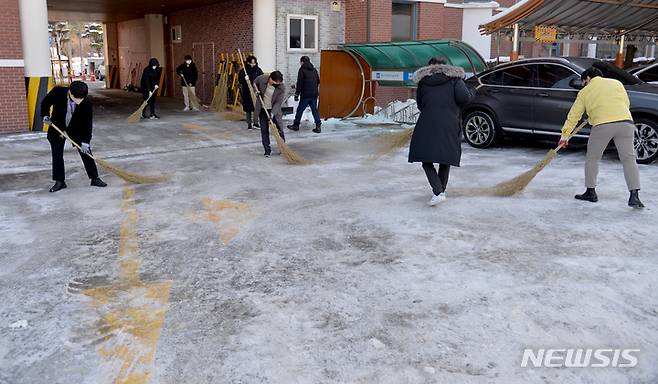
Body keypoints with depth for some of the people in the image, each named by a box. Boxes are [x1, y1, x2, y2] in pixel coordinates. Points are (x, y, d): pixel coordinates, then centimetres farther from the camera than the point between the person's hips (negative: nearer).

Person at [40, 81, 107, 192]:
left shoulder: (86, 103, -26)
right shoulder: (57, 92, -25)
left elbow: (87, 123, -20)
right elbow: (45, 103, -4)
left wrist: (85, 141, -23)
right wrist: (45, 115, -16)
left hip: (76, 129, 0)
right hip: (57, 128, 0)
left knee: (86, 152, -1)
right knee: (57, 154, 1)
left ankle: (94, 178, 9)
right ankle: (59, 181, 11)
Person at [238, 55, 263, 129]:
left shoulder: (258, 70, 5)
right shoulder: (243, 70, -3)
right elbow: (239, 79, -12)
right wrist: (244, 79, -34)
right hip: (247, 92, -2)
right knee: (248, 109, 5)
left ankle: (255, 122, 15)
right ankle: (249, 123, 16)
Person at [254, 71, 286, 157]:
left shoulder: (281, 88, -20)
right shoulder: (262, 79, -15)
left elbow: (278, 103, -19)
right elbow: (255, 82, 9)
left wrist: (272, 113, -28)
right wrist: (256, 91, -9)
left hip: (274, 110, -1)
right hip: (262, 109, 1)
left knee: (279, 130, 1)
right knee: (264, 130, 2)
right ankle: (267, 150, 10)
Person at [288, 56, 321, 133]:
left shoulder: (302, 70, -7)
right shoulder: (314, 70, 12)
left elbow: (299, 83, -12)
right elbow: (318, 82, 18)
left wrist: (297, 94, -10)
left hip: (305, 94, -6)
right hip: (314, 94, 6)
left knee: (300, 110, 6)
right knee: (315, 110, 8)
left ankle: (296, 125, 15)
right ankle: (318, 126, 2)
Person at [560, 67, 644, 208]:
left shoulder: (584, 92, 17)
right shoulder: (616, 83, 22)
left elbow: (574, 115, 16)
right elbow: (627, 103, 24)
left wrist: (565, 134, 20)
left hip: (602, 125, -2)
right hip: (626, 122, 2)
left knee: (592, 158, 15)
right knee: (629, 159, 6)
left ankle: (591, 192, 19)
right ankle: (634, 196, -1)